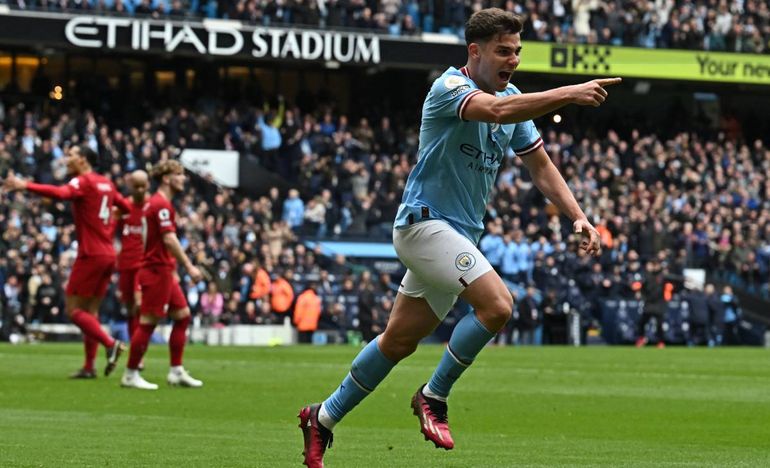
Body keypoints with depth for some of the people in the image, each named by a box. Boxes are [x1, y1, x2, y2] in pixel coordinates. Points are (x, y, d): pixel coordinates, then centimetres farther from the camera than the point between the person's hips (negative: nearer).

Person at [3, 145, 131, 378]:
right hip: (108, 254, 8)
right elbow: (125, 206, 25)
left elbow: (61, 193, -31)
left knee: (73, 309, -3)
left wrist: (25, 186, -38)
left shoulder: (83, 182, -11)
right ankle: (89, 366, 11)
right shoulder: (105, 183, 13)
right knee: (90, 311, 12)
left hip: (91, 255, -8)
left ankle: (111, 344, -15)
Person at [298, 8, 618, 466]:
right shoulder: (449, 89, -17)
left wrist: (579, 218, 0)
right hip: (424, 222, -9)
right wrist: (569, 94, -46)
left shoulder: (515, 98, 9)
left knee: (398, 342, 13)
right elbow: (498, 110, -38)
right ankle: (433, 397, -8)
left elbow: (541, 166, 14)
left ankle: (323, 417, 26)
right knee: (497, 303, -24)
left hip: (459, 235, 9)